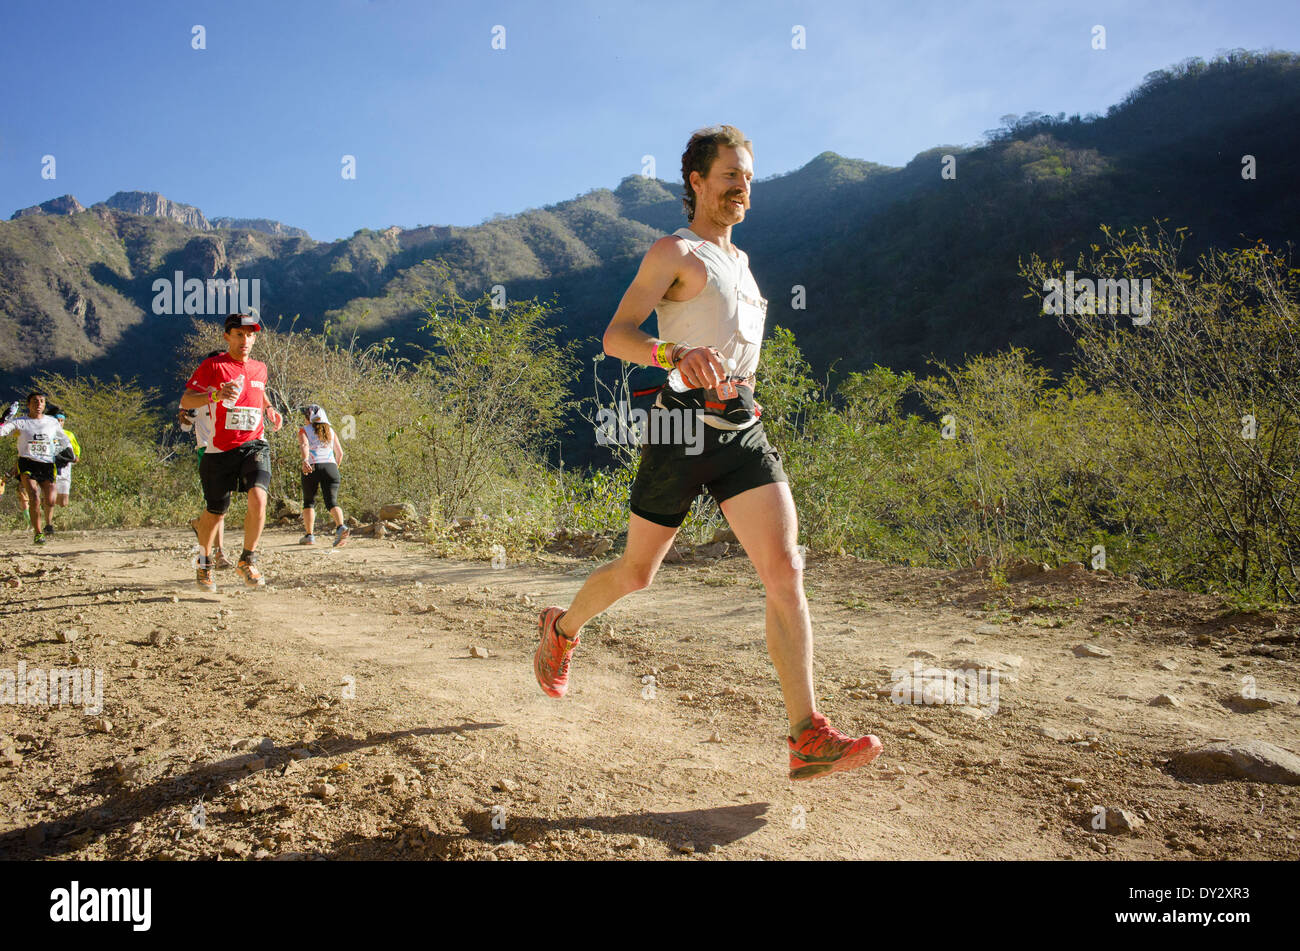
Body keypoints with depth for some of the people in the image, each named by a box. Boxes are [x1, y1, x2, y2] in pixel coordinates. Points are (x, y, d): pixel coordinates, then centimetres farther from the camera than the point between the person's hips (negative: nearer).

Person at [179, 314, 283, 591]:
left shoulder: (259, 368, 11)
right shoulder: (213, 366, -3)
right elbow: (185, 401, -9)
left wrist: (269, 409, 13)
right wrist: (215, 395, -26)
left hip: (254, 445, 2)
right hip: (220, 449, -2)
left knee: (258, 497, -22)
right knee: (215, 511, 9)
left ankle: (247, 560, -5)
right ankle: (204, 563, 35)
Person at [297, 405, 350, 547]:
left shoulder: (304, 430, 7)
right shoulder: (331, 431, 17)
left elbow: (304, 445, -14)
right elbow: (340, 453, 14)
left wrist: (305, 460, -30)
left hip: (311, 468, -2)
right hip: (330, 467, 2)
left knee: (308, 502, 14)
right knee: (332, 502, -5)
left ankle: (309, 535, 11)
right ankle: (341, 527, -31)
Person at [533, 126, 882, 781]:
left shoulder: (739, 260, 21)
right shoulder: (673, 252, -3)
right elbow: (615, 336, -15)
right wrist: (674, 354, -34)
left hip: (743, 431, 6)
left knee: (785, 571, -11)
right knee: (637, 572, 7)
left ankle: (808, 740, -12)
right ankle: (562, 630, 39)